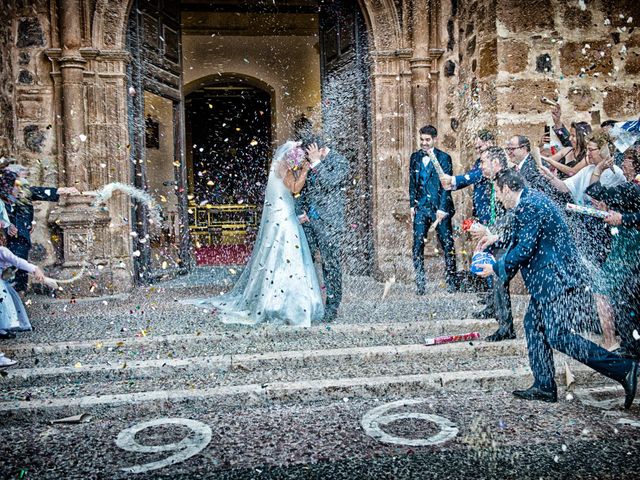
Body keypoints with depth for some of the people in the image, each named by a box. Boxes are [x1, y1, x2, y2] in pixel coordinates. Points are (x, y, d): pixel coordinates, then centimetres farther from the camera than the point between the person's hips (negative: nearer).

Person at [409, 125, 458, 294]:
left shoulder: (444, 158, -2)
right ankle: (420, 283, 8)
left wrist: (442, 209, -12)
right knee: (417, 246, -1)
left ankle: (452, 283, 14)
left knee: (447, 245, 2)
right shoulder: (415, 157, 11)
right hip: (421, 207, 3)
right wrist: (412, 205, 6)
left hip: (440, 207, -3)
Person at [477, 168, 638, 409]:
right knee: (533, 324, 13)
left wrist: (496, 268, -9)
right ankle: (544, 387, 18)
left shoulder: (529, 205, -18)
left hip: (557, 278, -11)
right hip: (547, 279, 11)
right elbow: (520, 239, 25)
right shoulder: (531, 199, 15)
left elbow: (524, 249, -21)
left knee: (558, 336, -9)